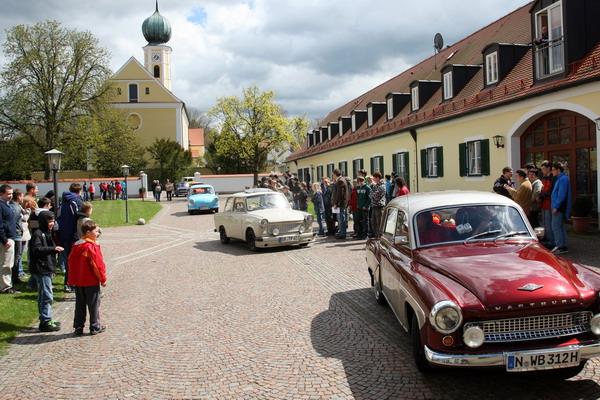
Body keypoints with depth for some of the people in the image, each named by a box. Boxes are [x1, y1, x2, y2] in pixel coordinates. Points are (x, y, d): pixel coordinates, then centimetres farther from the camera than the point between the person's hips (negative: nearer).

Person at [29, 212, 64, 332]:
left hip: (47, 269, 10)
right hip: (41, 269, -10)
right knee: (47, 296, -9)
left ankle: (45, 320, 23)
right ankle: (46, 322, -5)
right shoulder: (38, 234, -13)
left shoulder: (47, 233, 18)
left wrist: (56, 249, 11)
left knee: (43, 296, 16)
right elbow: (36, 249, -25)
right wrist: (53, 249, -27)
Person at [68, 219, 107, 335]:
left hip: (78, 282, 7)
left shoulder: (76, 245, 6)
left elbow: (71, 262, 11)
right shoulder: (92, 247, -18)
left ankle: (78, 327, 17)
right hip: (91, 282, -7)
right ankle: (95, 327, 12)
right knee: (94, 305, 5)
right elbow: (97, 264, -18)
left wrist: (72, 280, 17)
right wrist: (103, 278, -7)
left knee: (80, 305, 14)